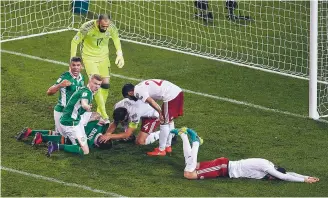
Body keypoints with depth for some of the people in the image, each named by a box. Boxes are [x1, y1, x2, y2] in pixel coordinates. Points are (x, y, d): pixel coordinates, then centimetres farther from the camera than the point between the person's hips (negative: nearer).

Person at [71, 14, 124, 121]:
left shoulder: (111, 27, -17)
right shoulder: (87, 28, -29)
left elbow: (116, 38, 7)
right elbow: (74, 42, -15)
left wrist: (119, 54, 0)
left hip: (103, 57, 4)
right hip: (89, 57, -4)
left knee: (105, 84, 4)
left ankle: (99, 111, 23)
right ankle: (103, 114, -13)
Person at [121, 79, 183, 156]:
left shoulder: (138, 91, -8)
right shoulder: (141, 86, 20)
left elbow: (151, 102, -17)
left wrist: (160, 112, -10)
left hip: (170, 96, -10)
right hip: (177, 91, 10)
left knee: (164, 123, 1)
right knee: (169, 121, 21)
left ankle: (161, 150, 9)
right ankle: (168, 146, 33)